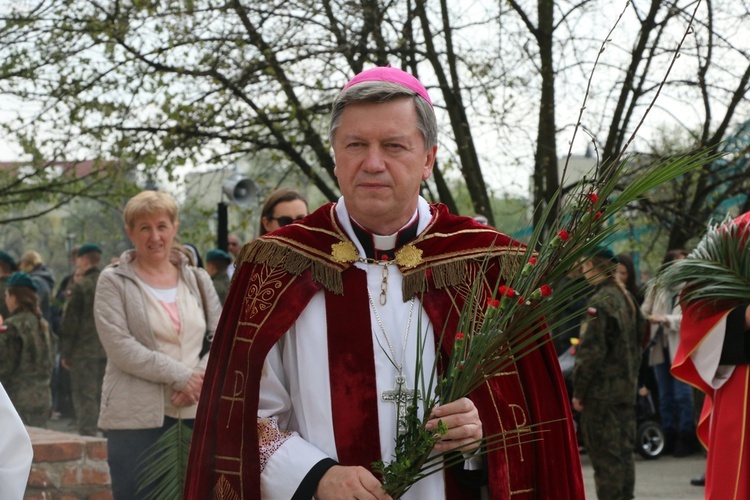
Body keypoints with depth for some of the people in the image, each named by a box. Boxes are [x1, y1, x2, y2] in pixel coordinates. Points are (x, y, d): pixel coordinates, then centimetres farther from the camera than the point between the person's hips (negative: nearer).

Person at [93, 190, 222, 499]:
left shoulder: (196, 280, 14)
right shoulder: (114, 281, 2)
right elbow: (120, 347, -9)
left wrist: (200, 378, -11)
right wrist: (181, 376, -13)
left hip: (194, 414, 4)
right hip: (138, 418, -4)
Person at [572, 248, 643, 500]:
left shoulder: (599, 302, -16)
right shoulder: (626, 298, 10)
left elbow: (591, 352, -19)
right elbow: (636, 345, 16)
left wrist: (578, 391, -12)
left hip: (602, 392, -8)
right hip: (627, 388, 8)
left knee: (605, 456, -4)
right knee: (624, 452, 13)